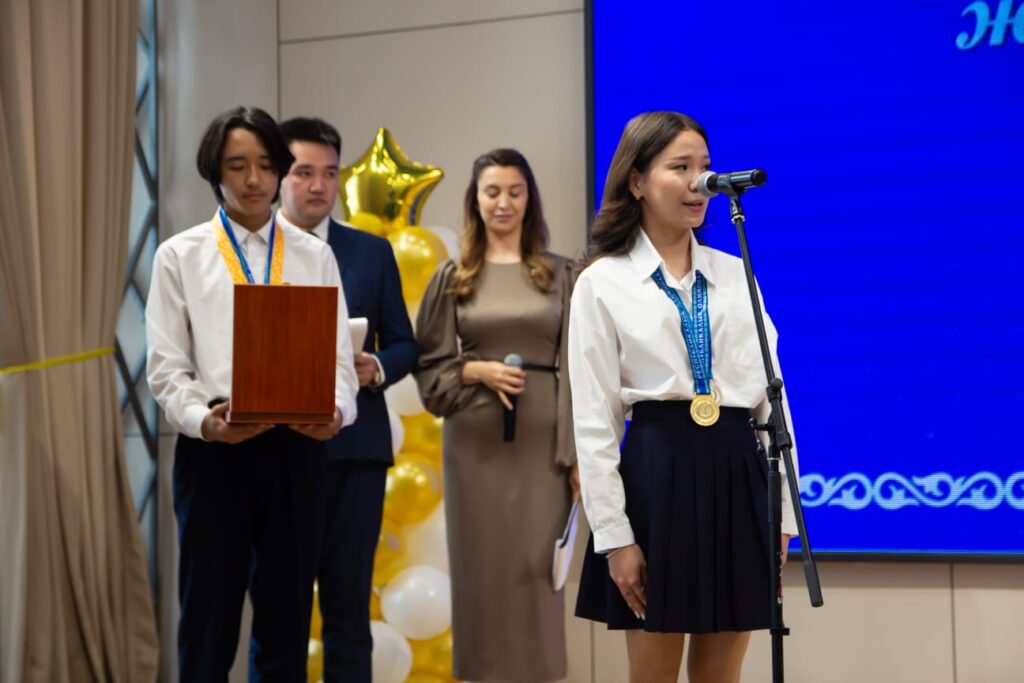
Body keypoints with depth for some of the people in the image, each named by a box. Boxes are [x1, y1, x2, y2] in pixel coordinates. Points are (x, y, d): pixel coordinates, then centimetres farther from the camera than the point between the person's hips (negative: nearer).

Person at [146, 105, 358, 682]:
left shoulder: (315, 256, 10)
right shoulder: (180, 256, 5)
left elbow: (338, 356, 5)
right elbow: (167, 368, -1)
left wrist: (337, 409, -17)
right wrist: (203, 420, -20)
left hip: (297, 448, 2)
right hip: (214, 449, -2)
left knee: (287, 624, 10)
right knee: (208, 626, 4)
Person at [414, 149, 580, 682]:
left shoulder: (559, 275, 5)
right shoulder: (452, 277, 6)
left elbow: (575, 367, 2)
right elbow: (429, 365, 6)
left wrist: (578, 451, -4)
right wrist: (478, 370, -13)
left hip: (541, 441, 0)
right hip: (476, 442, 0)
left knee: (535, 566, 0)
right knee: (483, 566, 3)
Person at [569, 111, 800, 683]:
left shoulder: (736, 275, 11)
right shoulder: (603, 283, 0)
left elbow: (771, 396, 10)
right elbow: (594, 421, -3)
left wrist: (783, 515, 5)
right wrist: (613, 535, -9)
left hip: (738, 474, 3)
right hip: (658, 473, -3)